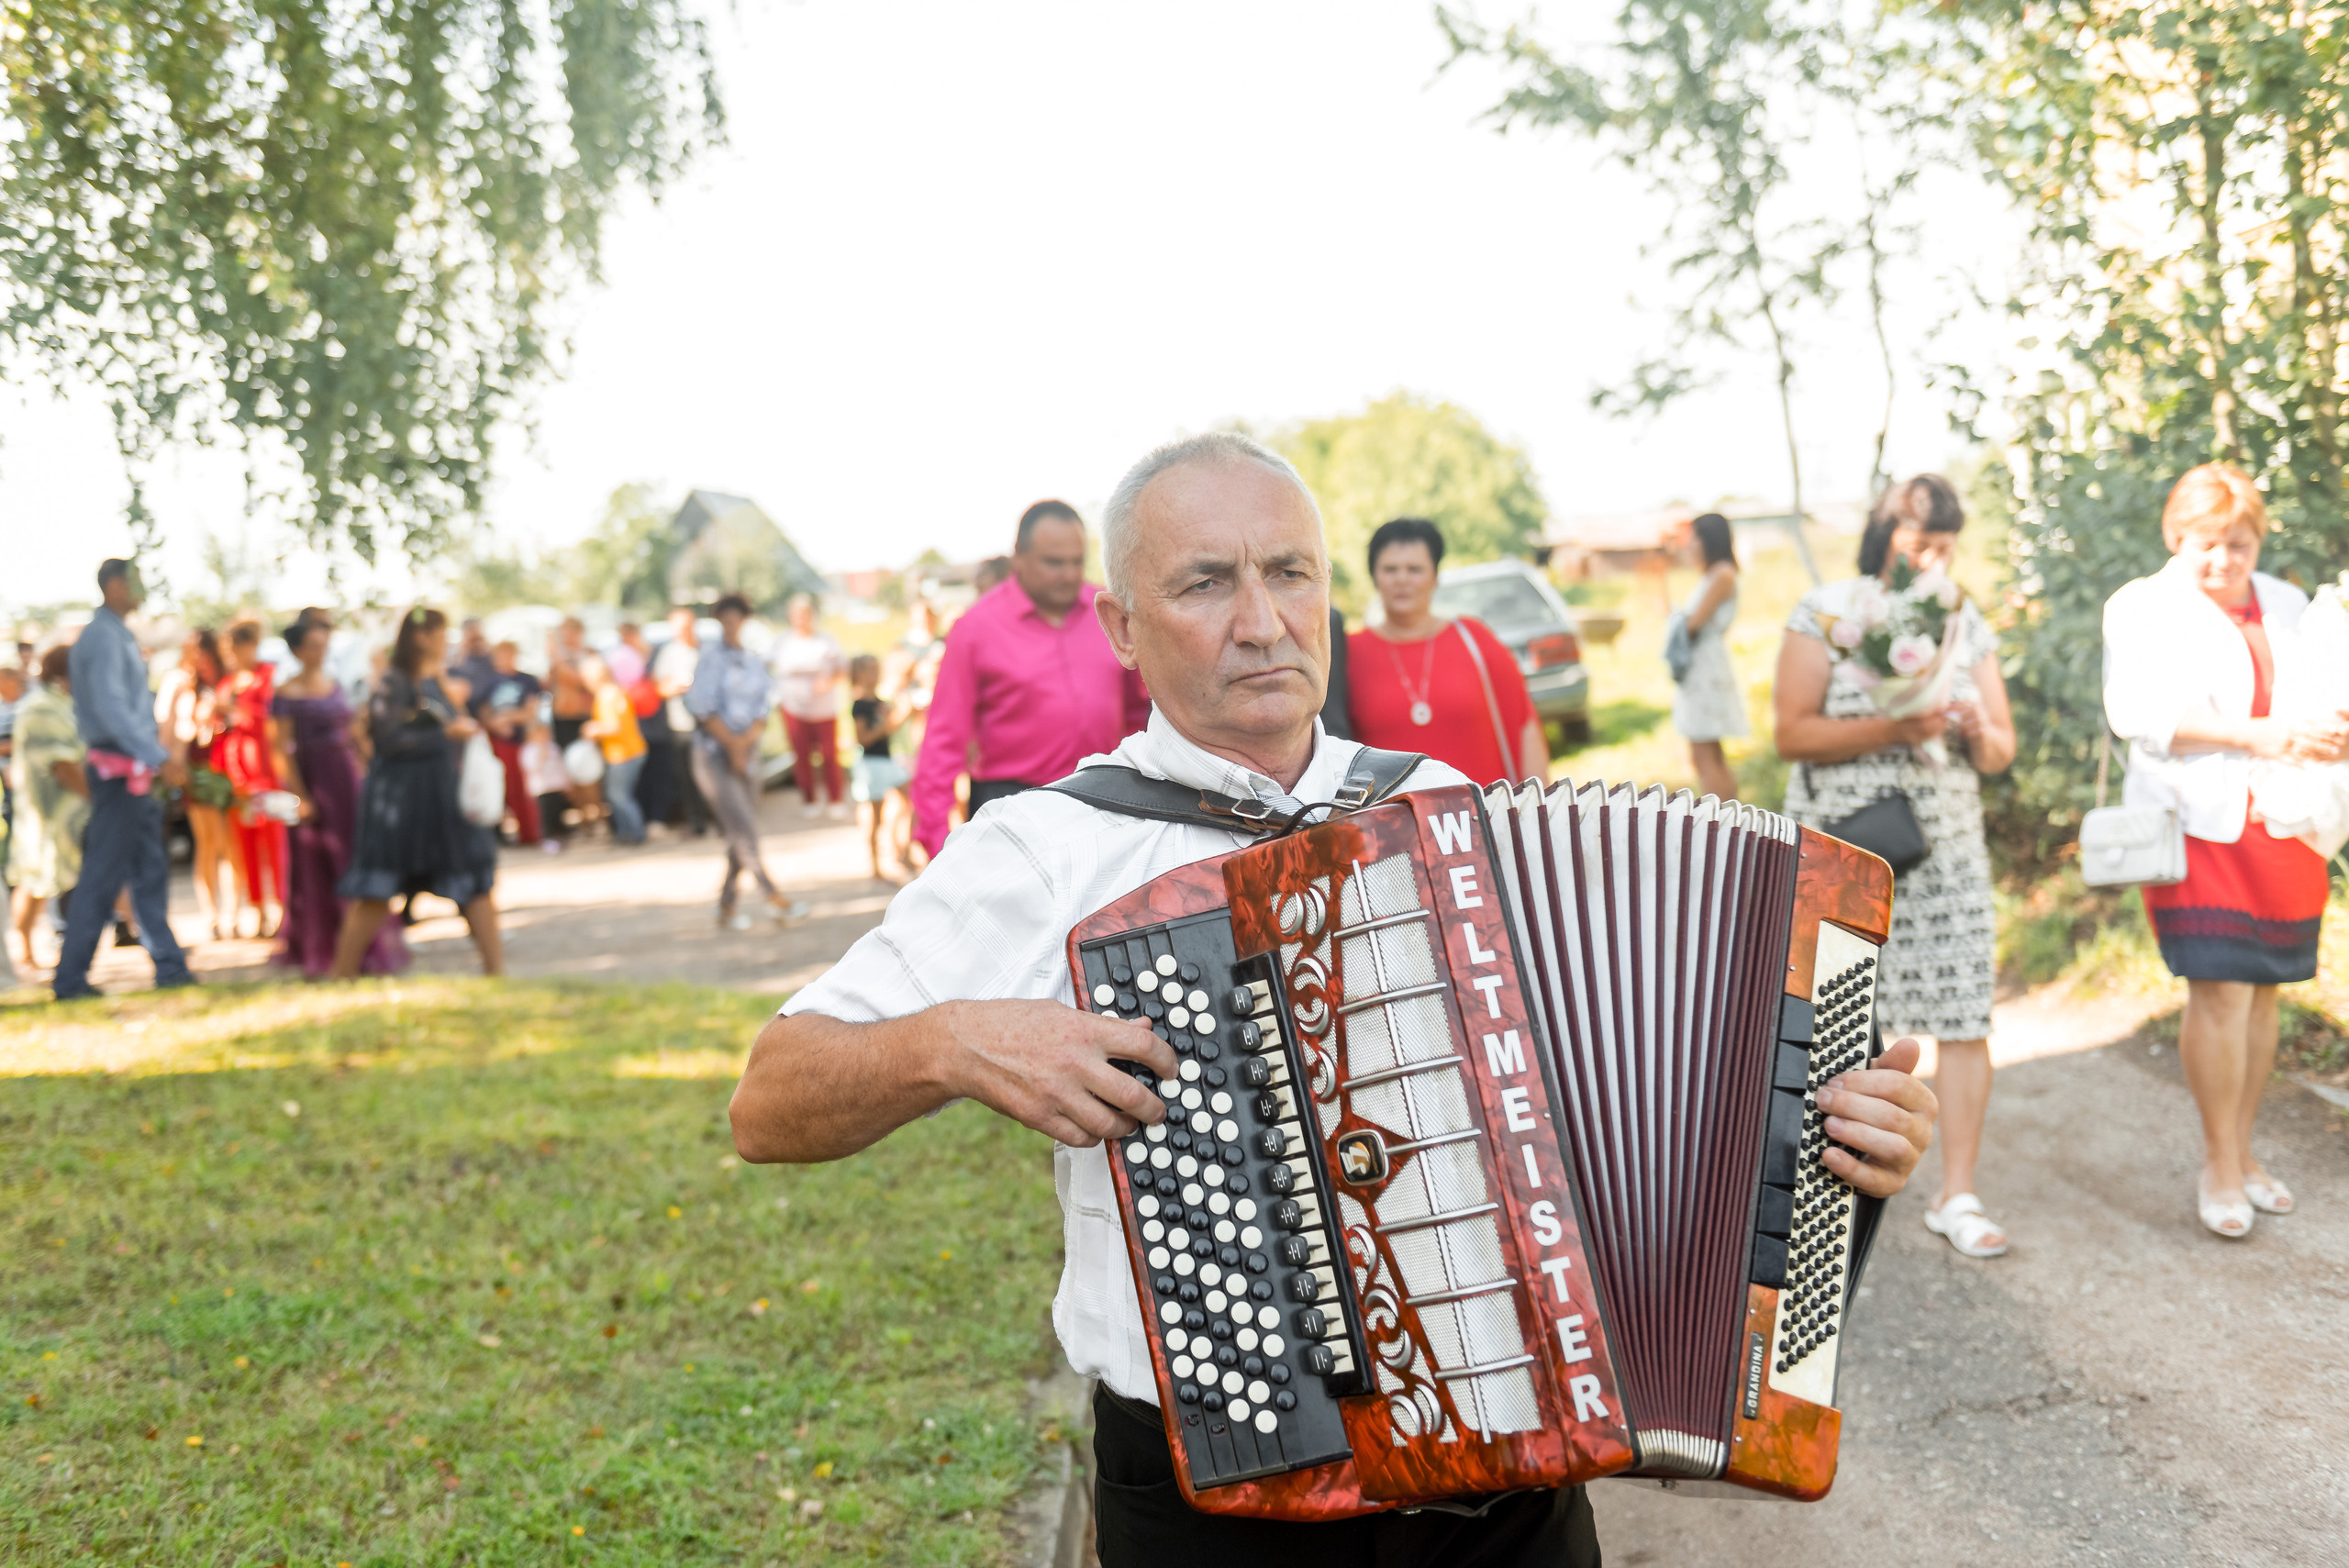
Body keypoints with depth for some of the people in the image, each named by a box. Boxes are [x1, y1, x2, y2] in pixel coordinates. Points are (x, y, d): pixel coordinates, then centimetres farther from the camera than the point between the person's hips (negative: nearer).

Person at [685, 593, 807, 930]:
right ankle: (774, 898, -13)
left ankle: (726, 906, 13)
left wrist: (744, 742, -12)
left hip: (746, 754, 5)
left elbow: (762, 713, 5)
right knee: (743, 830, -14)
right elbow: (704, 709, -9)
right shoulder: (710, 659, -3)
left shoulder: (755, 664, 11)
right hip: (713, 754, -5)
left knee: (742, 837, 4)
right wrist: (732, 745, -10)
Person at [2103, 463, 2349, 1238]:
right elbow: (2139, 710, -13)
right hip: (2203, 823, -5)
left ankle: (2242, 1153, 22)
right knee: (2221, 993, -10)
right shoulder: (2145, 607, 2)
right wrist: (2258, 737, -22)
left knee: (2263, 991, 8)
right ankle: (2221, 1165, 4)